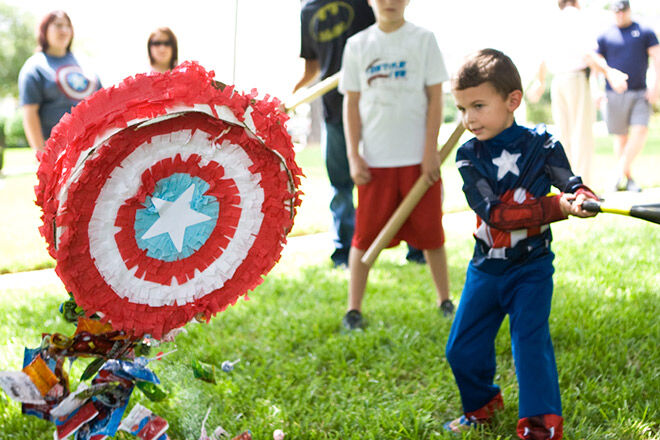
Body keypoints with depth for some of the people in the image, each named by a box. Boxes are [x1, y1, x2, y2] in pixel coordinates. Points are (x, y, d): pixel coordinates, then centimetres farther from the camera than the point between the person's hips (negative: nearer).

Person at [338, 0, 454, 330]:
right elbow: (351, 103, 7)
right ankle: (353, 309, 13)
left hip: (418, 157, -1)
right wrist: (353, 155, -1)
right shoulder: (357, 45, 6)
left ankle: (445, 300, 23)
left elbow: (435, 97, 1)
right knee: (365, 234, 3)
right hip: (374, 159, 1)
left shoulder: (422, 40, 3)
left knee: (430, 231, 7)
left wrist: (430, 151, -6)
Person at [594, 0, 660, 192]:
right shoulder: (605, 36, 8)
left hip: (640, 93, 0)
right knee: (620, 137, 3)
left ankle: (619, 171, -9)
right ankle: (627, 178, 13)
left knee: (640, 131, -15)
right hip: (614, 94, 0)